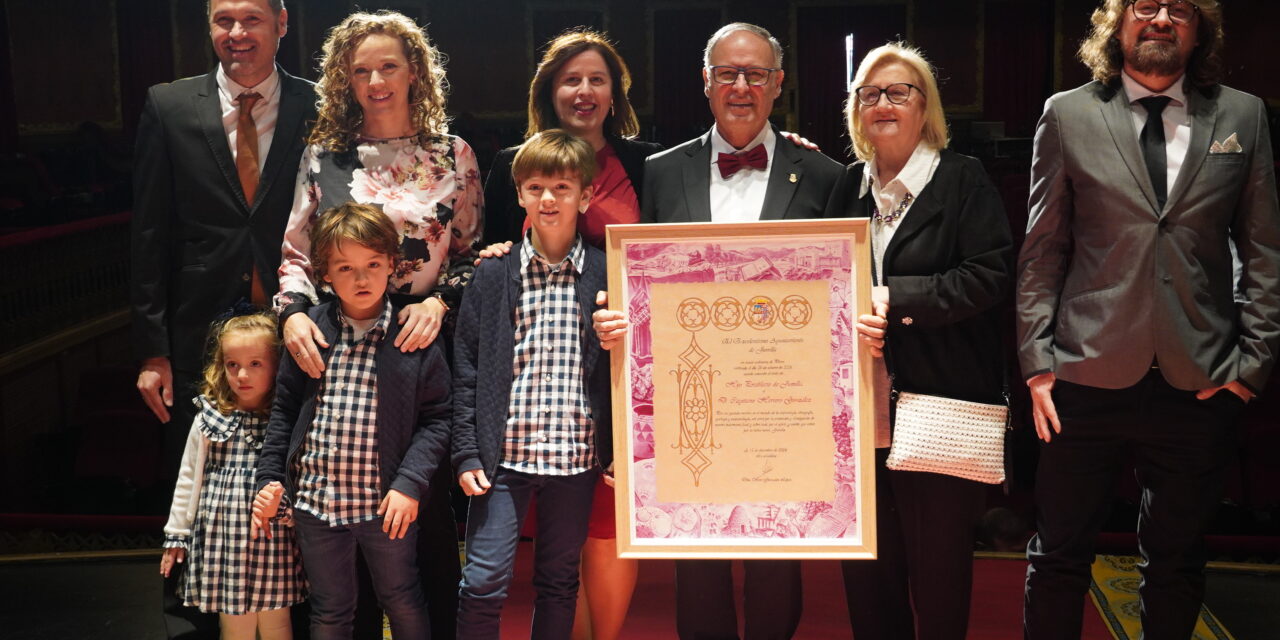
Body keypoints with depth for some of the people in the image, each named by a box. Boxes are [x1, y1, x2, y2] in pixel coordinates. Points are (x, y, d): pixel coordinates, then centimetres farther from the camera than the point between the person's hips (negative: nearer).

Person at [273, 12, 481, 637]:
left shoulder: (452, 155, 6)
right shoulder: (323, 156, 7)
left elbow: (474, 253, 6)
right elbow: (295, 256, 8)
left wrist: (440, 301, -12)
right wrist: (294, 311, -11)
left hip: (427, 346, -1)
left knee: (431, 505, 4)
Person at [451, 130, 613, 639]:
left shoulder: (606, 275, 1)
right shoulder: (493, 276, 1)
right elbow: (467, 371, 1)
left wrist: (621, 453, -1)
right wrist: (467, 454, -4)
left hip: (577, 458, 1)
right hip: (504, 456, 0)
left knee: (559, 582, 13)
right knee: (484, 581, -1)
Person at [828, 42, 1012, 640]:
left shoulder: (962, 178, 0)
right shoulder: (848, 185, 13)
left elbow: (990, 275, -10)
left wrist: (895, 297, -14)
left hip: (939, 409, -4)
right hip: (860, 410, 4)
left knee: (938, 578, 5)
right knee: (866, 577, 10)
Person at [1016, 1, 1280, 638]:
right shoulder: (1068, 114, 3)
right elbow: (1041, 252, 2)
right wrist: (1036, 363, -4)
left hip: (1200, 384, 2)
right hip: (1087, 376, -1)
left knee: (1176, 560, 13)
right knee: (1059, 555, 6)